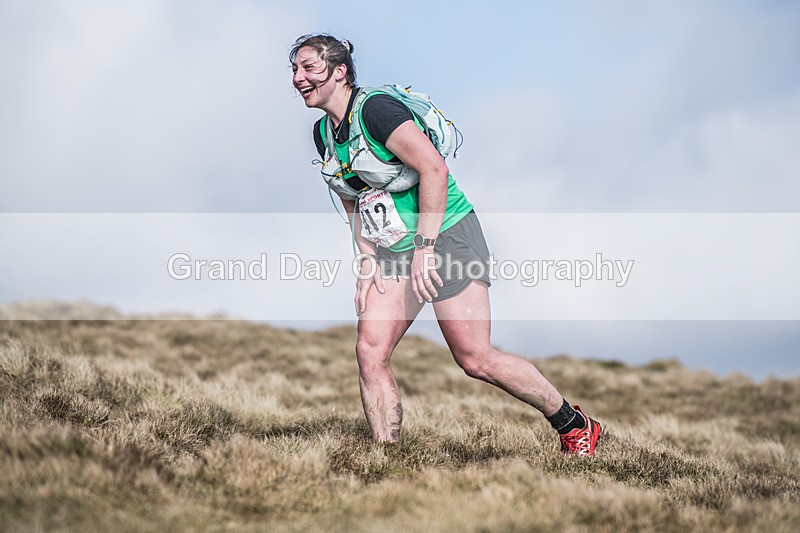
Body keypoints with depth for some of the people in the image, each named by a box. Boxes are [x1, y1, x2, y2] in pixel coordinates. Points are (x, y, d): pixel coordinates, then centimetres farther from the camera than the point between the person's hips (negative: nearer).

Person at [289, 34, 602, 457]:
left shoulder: (374, 109, -18)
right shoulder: (323, 133, 9)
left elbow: (435, 170, -24)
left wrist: (424, 248, -23)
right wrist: (367, 263, 6)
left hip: (445, 233, -8)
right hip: (392, 251, 8)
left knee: (474, 360, -7)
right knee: (370, 353, -6)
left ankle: (574, 426, 11)